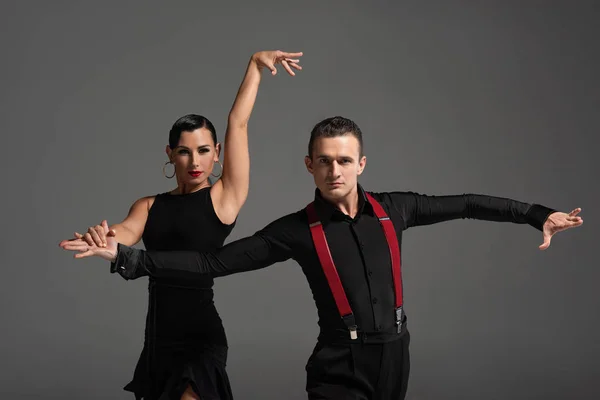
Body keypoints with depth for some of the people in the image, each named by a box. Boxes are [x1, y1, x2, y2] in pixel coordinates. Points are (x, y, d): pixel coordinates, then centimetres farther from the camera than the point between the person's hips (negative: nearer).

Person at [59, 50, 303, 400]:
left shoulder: (224, 198, -1)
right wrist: (102, 238, -33)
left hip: (200, 338, -6)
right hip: (159, 340, 6)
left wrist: (256, 65, -1)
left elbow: (238, 124, -4)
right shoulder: (149, 206, 11)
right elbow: (127, 232, -11)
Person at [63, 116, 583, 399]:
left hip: (396, 353, 4)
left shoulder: (393, 208, 2)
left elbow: (463, 205, 11)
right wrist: (128, 259, -18)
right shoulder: (297, 231, -6)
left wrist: (537, 215, 13)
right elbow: (212, 263, -9)